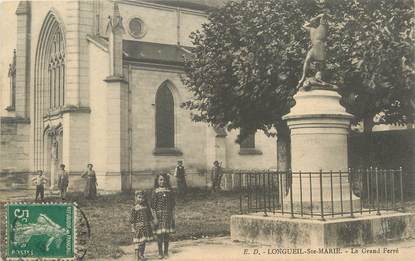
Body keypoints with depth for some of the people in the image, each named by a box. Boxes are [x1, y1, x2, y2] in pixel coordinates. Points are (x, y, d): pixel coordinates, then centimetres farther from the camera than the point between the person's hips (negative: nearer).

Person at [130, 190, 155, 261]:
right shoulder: (134, 209, -9)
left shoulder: (146, 207, 5)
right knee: (140, 242, -4)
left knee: (144, 242, 10)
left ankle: (141, 255, 21)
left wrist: (151, 224, 12)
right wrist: (133, 228, -10)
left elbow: (150, 217, 14)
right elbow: (132, 219, -8)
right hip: (139, 227, -5)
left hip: (146, 227, 5)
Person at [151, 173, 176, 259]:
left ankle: (166, 252, 20)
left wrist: (173, 216, 5)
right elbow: (153, 206, -6)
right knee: (159, 234, 2)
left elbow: (173, 204, 9)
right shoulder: (155, 192, -5)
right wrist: (155, 217, -12)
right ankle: (160, 253, 13)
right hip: (159, 214, -2)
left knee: (167, 234, 7)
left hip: (168, 214, 3)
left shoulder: (169, 191, 4)